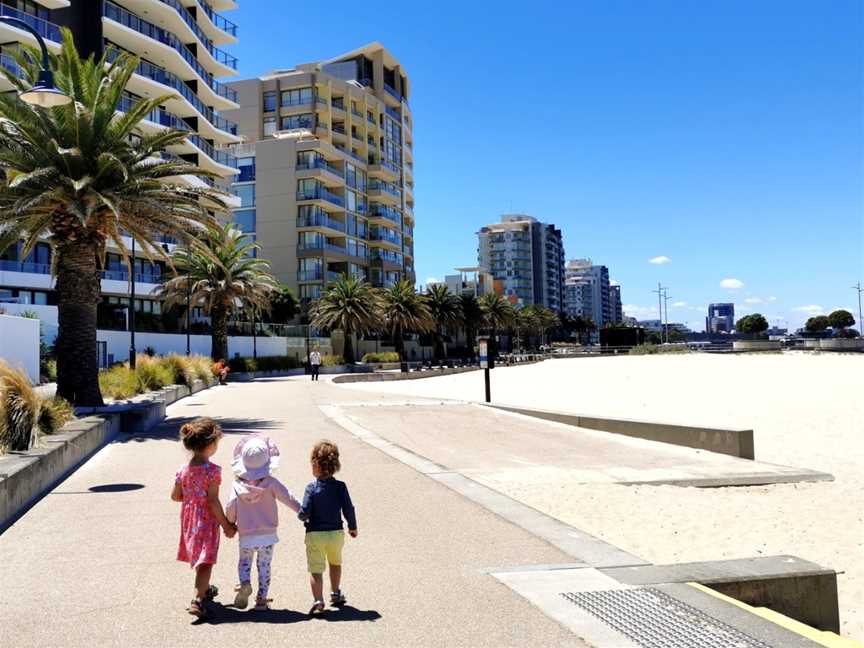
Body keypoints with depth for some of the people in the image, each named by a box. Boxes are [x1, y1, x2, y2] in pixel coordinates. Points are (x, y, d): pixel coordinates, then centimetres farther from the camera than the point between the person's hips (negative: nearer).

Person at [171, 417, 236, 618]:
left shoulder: (184, 469, -1)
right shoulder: (212, 470, -19)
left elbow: (175, 496, 4)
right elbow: (213, 501, -21)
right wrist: (226, 525, -13)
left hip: (189, 518, 7)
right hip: (207, 520, -7)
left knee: (198, 555, 24)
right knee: (205, 561, -3)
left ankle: (205, 590, 43)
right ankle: (198, 600, -16)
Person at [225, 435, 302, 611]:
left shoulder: (237, 485, -7)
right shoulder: (271, 483, -9)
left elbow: (230, 509, -5)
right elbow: (288, 498, -9)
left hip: (246, 536, 1)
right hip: (268, 534, 0)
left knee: (244, 562, 19)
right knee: (264, 566, 10)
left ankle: (245, 583, -7)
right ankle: (261, 599, 11)